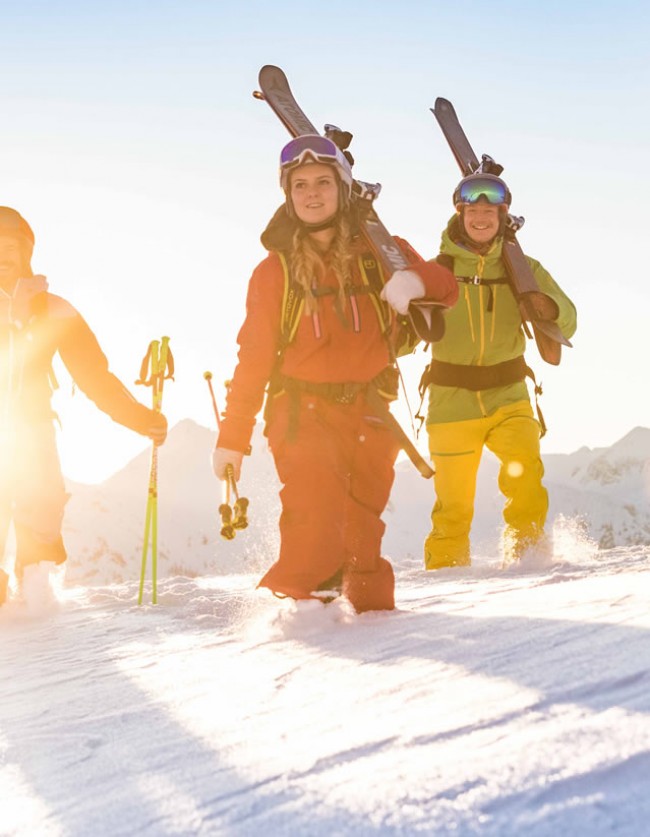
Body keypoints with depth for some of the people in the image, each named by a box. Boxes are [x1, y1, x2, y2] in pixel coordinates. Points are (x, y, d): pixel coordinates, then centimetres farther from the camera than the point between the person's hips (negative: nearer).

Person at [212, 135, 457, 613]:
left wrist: (414, 280, -23)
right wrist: (233, 438, 0)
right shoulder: (276, 270, 0)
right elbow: (255, 356, 1)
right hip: (304, 411, -2)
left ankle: (370, 606, 26)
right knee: (316, 524, -18)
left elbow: (447, 289, 1)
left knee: (364, 526, 9)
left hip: (369, 412, 2)